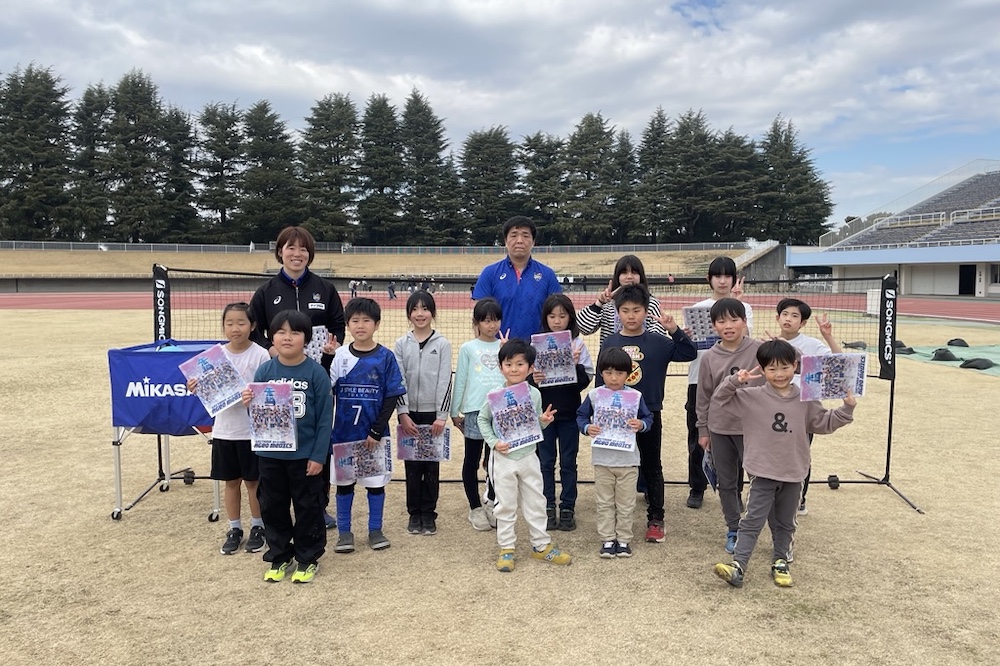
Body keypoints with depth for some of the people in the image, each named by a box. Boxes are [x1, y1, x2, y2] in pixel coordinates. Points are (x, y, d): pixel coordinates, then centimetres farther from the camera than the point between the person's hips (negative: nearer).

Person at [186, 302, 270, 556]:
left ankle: (257, 527, 26)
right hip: (224, 429, 4)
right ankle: (234, 529, 28)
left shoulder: (261, 355, -11)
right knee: (231, 481, 14)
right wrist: (197, 389, -12)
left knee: (253, 480, 10)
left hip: (253, 430, -3)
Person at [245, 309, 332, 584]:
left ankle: (308, 559, 27)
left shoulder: (316, 372, -11)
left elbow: (325, 417, -9)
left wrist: (319, 456, -10)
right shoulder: (264, 371, -2)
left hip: (305, 455, -3)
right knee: (272, 507, 15)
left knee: (308, 508, 9)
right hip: (270, 454, 3)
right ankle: (279, 557, 33)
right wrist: (248, 403, -18)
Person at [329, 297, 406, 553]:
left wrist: (377, 431, -11)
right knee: (344, 482, 11)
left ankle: (375, 530, 25)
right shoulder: (339, 355, 0)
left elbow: (392, 397, -6)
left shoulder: (385, 357, -5)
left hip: (374, 434, -1)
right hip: (343, 433, 1)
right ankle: (344, 532, 25)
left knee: (376, 482, 9)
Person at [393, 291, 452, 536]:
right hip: (410, 414, 1)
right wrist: (403, 414, -7)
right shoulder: (401, 344, 4)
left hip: (433, 414, -1)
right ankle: (414, 514, 19)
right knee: (412, 466, 7)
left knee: (431, 466, 5)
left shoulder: (442, 344, 0)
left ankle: (429, 514, 16)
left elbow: (445, 381, -4)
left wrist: (442, 415, -9)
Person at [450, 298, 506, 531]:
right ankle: (475, 508, 21)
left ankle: (492, 503, 26)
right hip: (474, 411, -2)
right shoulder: (468, 348, 1)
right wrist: (455, 411, 3)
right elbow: (460, 381, 3)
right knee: (472, 460, 8)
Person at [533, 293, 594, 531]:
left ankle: (567, 508, 21)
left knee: (568, 462, 9)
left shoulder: (578, 343, -2)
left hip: (569, 412, 0)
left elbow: (587, 379, -5)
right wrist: (532, 379, -21)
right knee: (546, 461, 9)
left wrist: (576, 365, -22)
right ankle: (548, 507, 21)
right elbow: (527, 375, -1)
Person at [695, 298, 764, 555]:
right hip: (719, 429, 3)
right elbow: (703, 396, 6)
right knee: (726, 483, 12)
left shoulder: (759, 350, -8)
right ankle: (733, 530, 28)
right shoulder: (709, 357, 0)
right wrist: (702, 430, 8)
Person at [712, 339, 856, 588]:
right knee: (753, 521, -3)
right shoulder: (753, 397, -8)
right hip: (763, 473, -3)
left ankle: (780, 562, 33)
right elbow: (720, 399, -8)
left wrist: (847, 408, -3)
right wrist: (735, 381, -23)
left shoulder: (806, 400, 0)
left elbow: (825, 423, 9)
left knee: (785, 523, 17)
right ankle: (737, 566, -3)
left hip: (793, 474, 3)